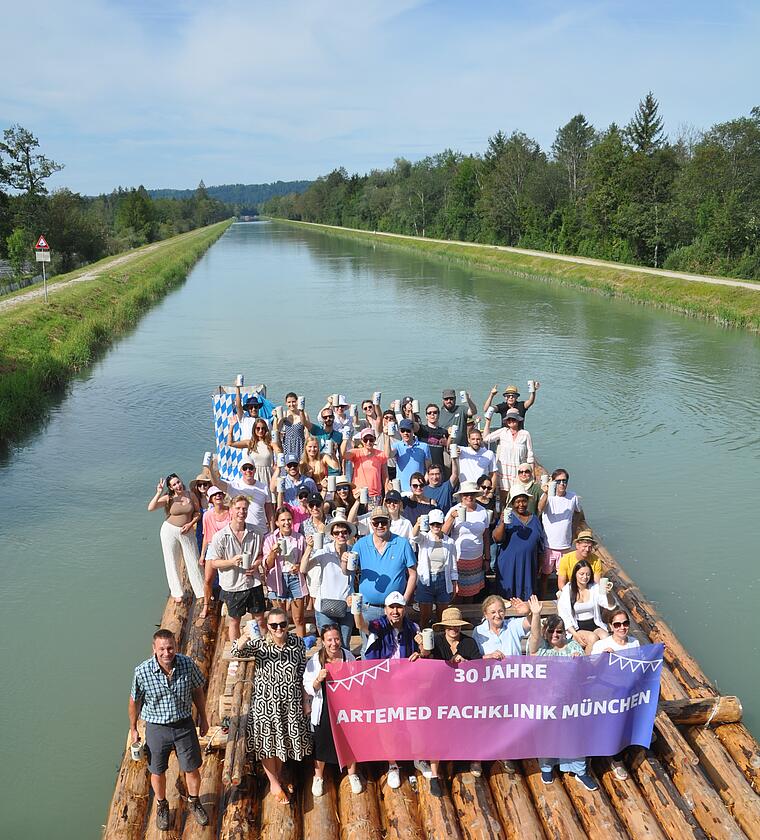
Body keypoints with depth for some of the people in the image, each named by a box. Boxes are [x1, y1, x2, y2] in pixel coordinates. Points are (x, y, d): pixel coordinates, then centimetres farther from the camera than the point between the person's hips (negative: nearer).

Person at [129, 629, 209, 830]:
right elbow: (134, 701, -5)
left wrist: (203, 718, 9)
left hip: (184, 724, 1)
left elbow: (197, 691, 0)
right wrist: (133, 729, 5)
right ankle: (161, 806, 45)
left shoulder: (188, 664, -18)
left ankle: (193, 803, 43)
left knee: (192, 768, 14)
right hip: (157, 727, -1)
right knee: (158, 772, 16)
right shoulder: (142, 672, -23)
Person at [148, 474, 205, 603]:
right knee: (172, 563, 8)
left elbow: (198, 512, 5)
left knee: (194, 562, 6)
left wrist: (190, 524, -10)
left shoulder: (191, 495, -3)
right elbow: (150, 508, -19)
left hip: (187, 532, 1)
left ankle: (202, 591, 21)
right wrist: (158, 493, -27)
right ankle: (177, 592, 22)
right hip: (170, 531, -1)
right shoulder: (168, 498, -9)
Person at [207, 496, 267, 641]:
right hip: (232, 586, -2)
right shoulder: (220, 536, -10)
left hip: (254, 583, 2)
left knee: (260, 619, 11)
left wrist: (256, 565, -9)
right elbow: (213, 562, -7)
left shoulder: (254, 533, -2)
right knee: (234, 621, 14)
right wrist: (231, 562, -23)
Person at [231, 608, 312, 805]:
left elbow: (302, 673, 0)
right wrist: (240, 644, -51)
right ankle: (274, 783, 35)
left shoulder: (297, 643, -9)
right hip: (266, 703, -2)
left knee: (284, 739, 19)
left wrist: (306, 701, 5)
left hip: (291, 703, 2)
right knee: (268, 741, 12)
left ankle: (279, 775, 46)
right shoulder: (259, 645, -16)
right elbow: (236, 653, -29)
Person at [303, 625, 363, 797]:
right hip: (324, 709, -1)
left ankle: (353, 774, 42)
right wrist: (319, 679, -29)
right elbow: (309, 689, -12)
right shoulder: (315, 660, -15)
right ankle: (318, 777, 40)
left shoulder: (349, 657, -10)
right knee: (322, 742, 14)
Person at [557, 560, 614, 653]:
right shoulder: (567, 591, -4)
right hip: (577, 628, -2)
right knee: (593, 638, -31)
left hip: (595, 625, 2)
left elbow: (610, 606, -6)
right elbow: (564, 617, -5)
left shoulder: (595, 588, 4)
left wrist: (608, 594, -27)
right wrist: (575, 635, -17)